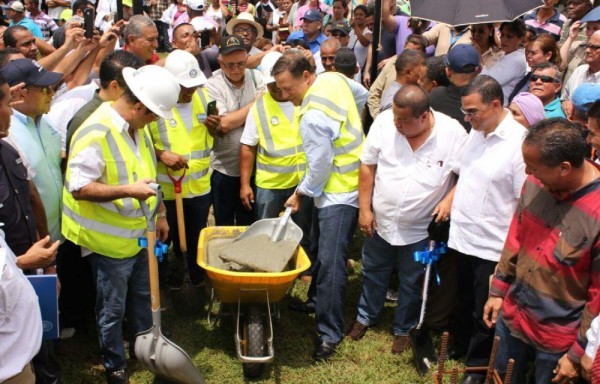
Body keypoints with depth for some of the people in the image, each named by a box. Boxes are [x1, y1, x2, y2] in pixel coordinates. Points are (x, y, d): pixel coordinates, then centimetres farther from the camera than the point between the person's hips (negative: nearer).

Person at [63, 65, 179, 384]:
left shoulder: (136, 126, 2)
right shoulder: (96, 134, -26)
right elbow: (79, 188, -27)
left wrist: (159, 214, 15)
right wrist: (128, 191, -33)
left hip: (139, 233, 8)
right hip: (109, 240, -8)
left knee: (141, 296, 25)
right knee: (112, 309, 11)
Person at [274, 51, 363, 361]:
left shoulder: (313, 118, -28)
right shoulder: (334, 78, -3)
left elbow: (320, 168, -19)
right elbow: (363, 95, 18)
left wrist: (300, 193, -3)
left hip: (339, 192, -10)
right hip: (341, 182, 10)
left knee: (330, 261, -6)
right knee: (321, 248, 21)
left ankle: (329, 332, 3)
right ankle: (316, 301, 37)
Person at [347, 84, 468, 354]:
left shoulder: (452, 133, -19)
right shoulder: (384, 122, -14)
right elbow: (367, 166, -4)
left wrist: (450, 199, -24)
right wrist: (364, 209, -4)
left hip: (421, 228, -2)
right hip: (380, 221, 2)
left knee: (411, 283, 17)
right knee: (373, 274, 22)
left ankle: (404, 329, 40)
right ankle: (365, 316, 47)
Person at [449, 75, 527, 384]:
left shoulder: (519, 143, -22)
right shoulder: (476, 131, 2)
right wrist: (451, 203, 11)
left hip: (493, 248, -7)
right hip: (463, 237, 7)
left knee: (485, 312, 12)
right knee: (464, 301, 25)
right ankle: (459, 347, 47)